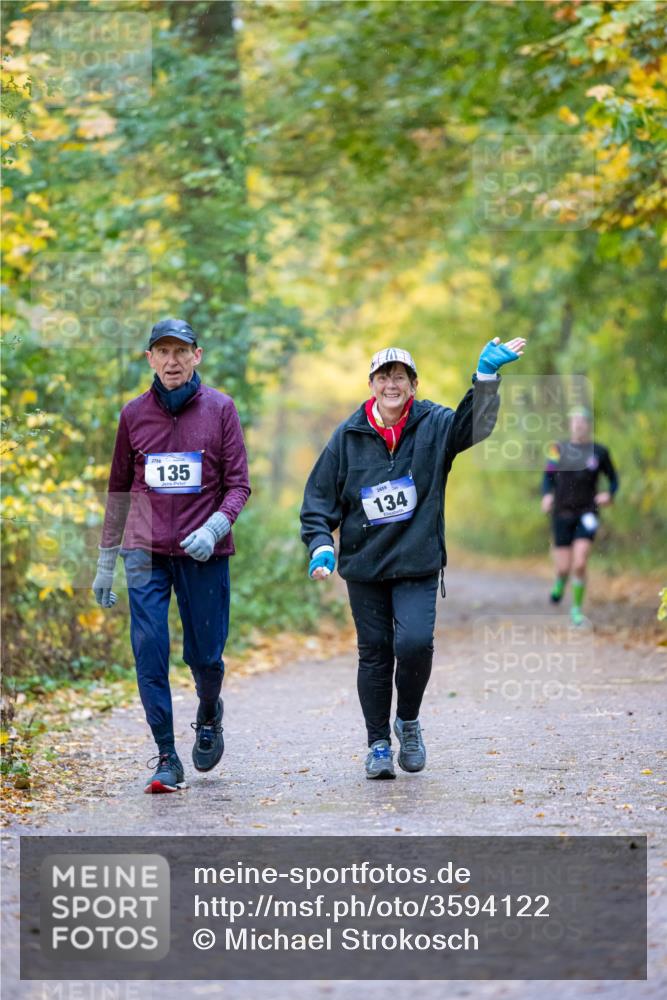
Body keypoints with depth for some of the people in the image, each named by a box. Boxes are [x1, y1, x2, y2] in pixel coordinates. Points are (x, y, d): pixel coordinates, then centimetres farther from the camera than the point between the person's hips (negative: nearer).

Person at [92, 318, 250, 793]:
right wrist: (106, 562, 13)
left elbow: (238, 485, 0)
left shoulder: (220, 408, 1)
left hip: (204, 553, -1)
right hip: (146, 553, 1)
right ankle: (167, 759, -3)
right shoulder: (134, 414, 7)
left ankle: (209, 713, 38)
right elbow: (120, 489, 14)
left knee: (205, 654, 5)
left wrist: (214, 528, -19)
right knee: (149, 651, -9)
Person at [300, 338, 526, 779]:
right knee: (374, 653, 5)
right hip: (364, 565, 1)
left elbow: (474, 425, -20)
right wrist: (321, 545, -8)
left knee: (415, 641, -18)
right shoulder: (349, 435, 1)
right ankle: (379, 744, 18)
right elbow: (320, 497, 6)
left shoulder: (434, 425, 0)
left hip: (419, 563, -1)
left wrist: (486, 376, -34)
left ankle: (408, 721, 9)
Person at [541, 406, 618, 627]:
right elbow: (548, 476, 12)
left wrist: (609, 494, -7)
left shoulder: (599, 452, 1)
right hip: (562, 512, 1)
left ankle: (577, 608, 5)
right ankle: (559, 583, 37)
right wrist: (547, 495, -6)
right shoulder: (559, 449, 3)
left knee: (579, 564, -14)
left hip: (587, 514, -1)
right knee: (564, 567, -2)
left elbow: (613, 478, 12)